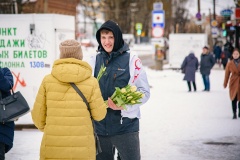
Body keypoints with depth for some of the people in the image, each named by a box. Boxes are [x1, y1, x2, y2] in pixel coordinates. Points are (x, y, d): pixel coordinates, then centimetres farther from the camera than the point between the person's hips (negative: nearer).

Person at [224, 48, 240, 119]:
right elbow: (227, 74, 4)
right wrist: (225, 84, 5)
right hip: (233, 83, -1)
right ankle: (234, 114, 2)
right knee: (234, 98, -3)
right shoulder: (230, 64, -1)